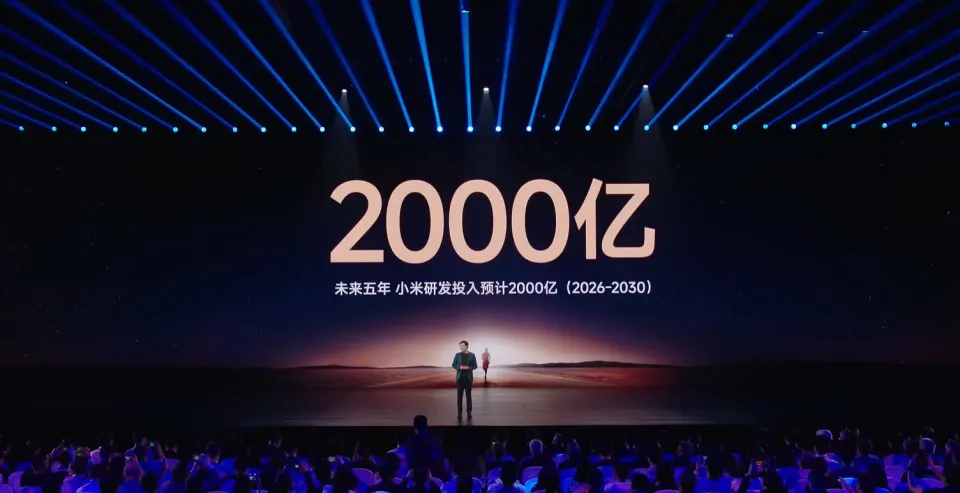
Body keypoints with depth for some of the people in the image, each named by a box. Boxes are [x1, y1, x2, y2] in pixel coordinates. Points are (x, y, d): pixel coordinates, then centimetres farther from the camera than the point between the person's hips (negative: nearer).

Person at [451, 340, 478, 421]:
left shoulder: (472, 355, 0)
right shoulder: (457, 355, 3)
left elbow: (475, 366, 1)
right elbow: (454, 365, 5)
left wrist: (468, 368, -17)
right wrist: (459, 367, -14)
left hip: (468, 378, -1)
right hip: (460, 378, 1)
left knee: (469, 395, 5)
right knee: (459, 396, 0)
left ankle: (469, 413, 13)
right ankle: (459, 413, 5)